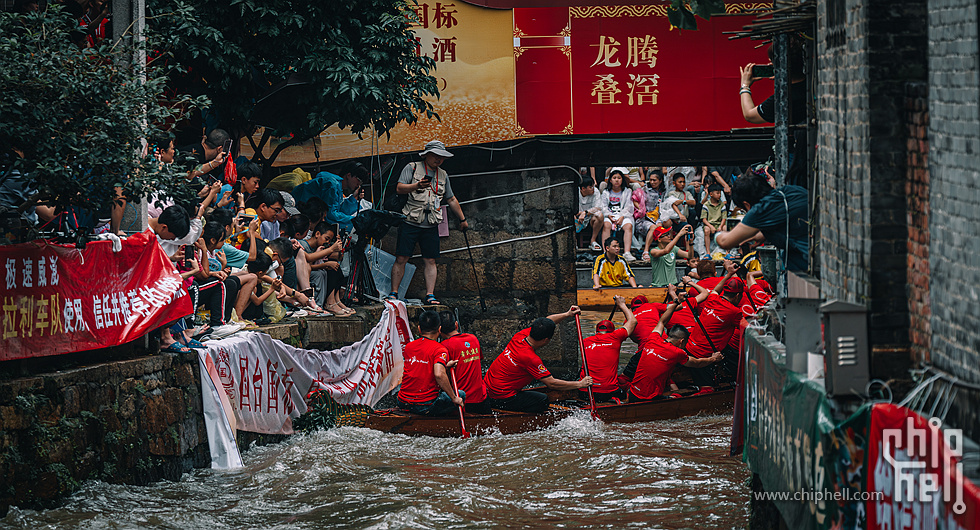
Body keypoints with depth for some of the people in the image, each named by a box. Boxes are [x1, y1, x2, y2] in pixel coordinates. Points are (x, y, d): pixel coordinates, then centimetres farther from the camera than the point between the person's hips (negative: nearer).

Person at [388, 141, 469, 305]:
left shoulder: (443, 175, 17)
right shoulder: (412, 168, 2)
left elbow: (451, 199, 25)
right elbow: (399, 188, -9)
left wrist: (462, 219, 27)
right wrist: (417, 186, -26)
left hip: (431, 226, 4)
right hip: (410, 222, -4)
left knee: (430, 261, -1)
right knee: (401, 259, -5)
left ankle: (430, 295, 0)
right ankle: (393, 293, 0)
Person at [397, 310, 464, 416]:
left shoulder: (408, 347, 9)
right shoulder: (440, 350, -10)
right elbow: (439, 374, -27)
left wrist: (444, 366, 19)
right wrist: (454, 398, -17)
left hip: (403, 403, 6)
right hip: (425, 407, -6)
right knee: (461, 394, 11)